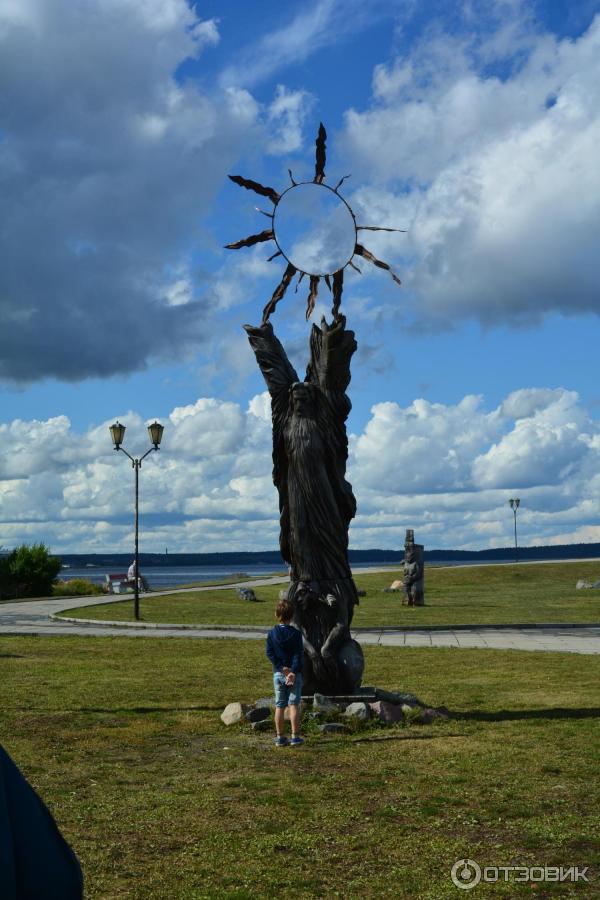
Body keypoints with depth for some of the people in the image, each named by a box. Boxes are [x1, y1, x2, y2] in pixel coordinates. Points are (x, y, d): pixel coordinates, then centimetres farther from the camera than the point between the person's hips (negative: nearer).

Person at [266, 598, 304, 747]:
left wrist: (281, 667, -9)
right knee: (294, 705, 2)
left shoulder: (272, 633, 1)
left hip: (278, 673, 2)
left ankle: (280, 738, 9)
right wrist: (293, 672, -16)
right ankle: (295, 737, 1)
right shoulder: (296, 634, -6)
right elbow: (298, 655, -13)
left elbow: (270, 653, -5)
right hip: (294, 673, -2)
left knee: (279, 706, 7)